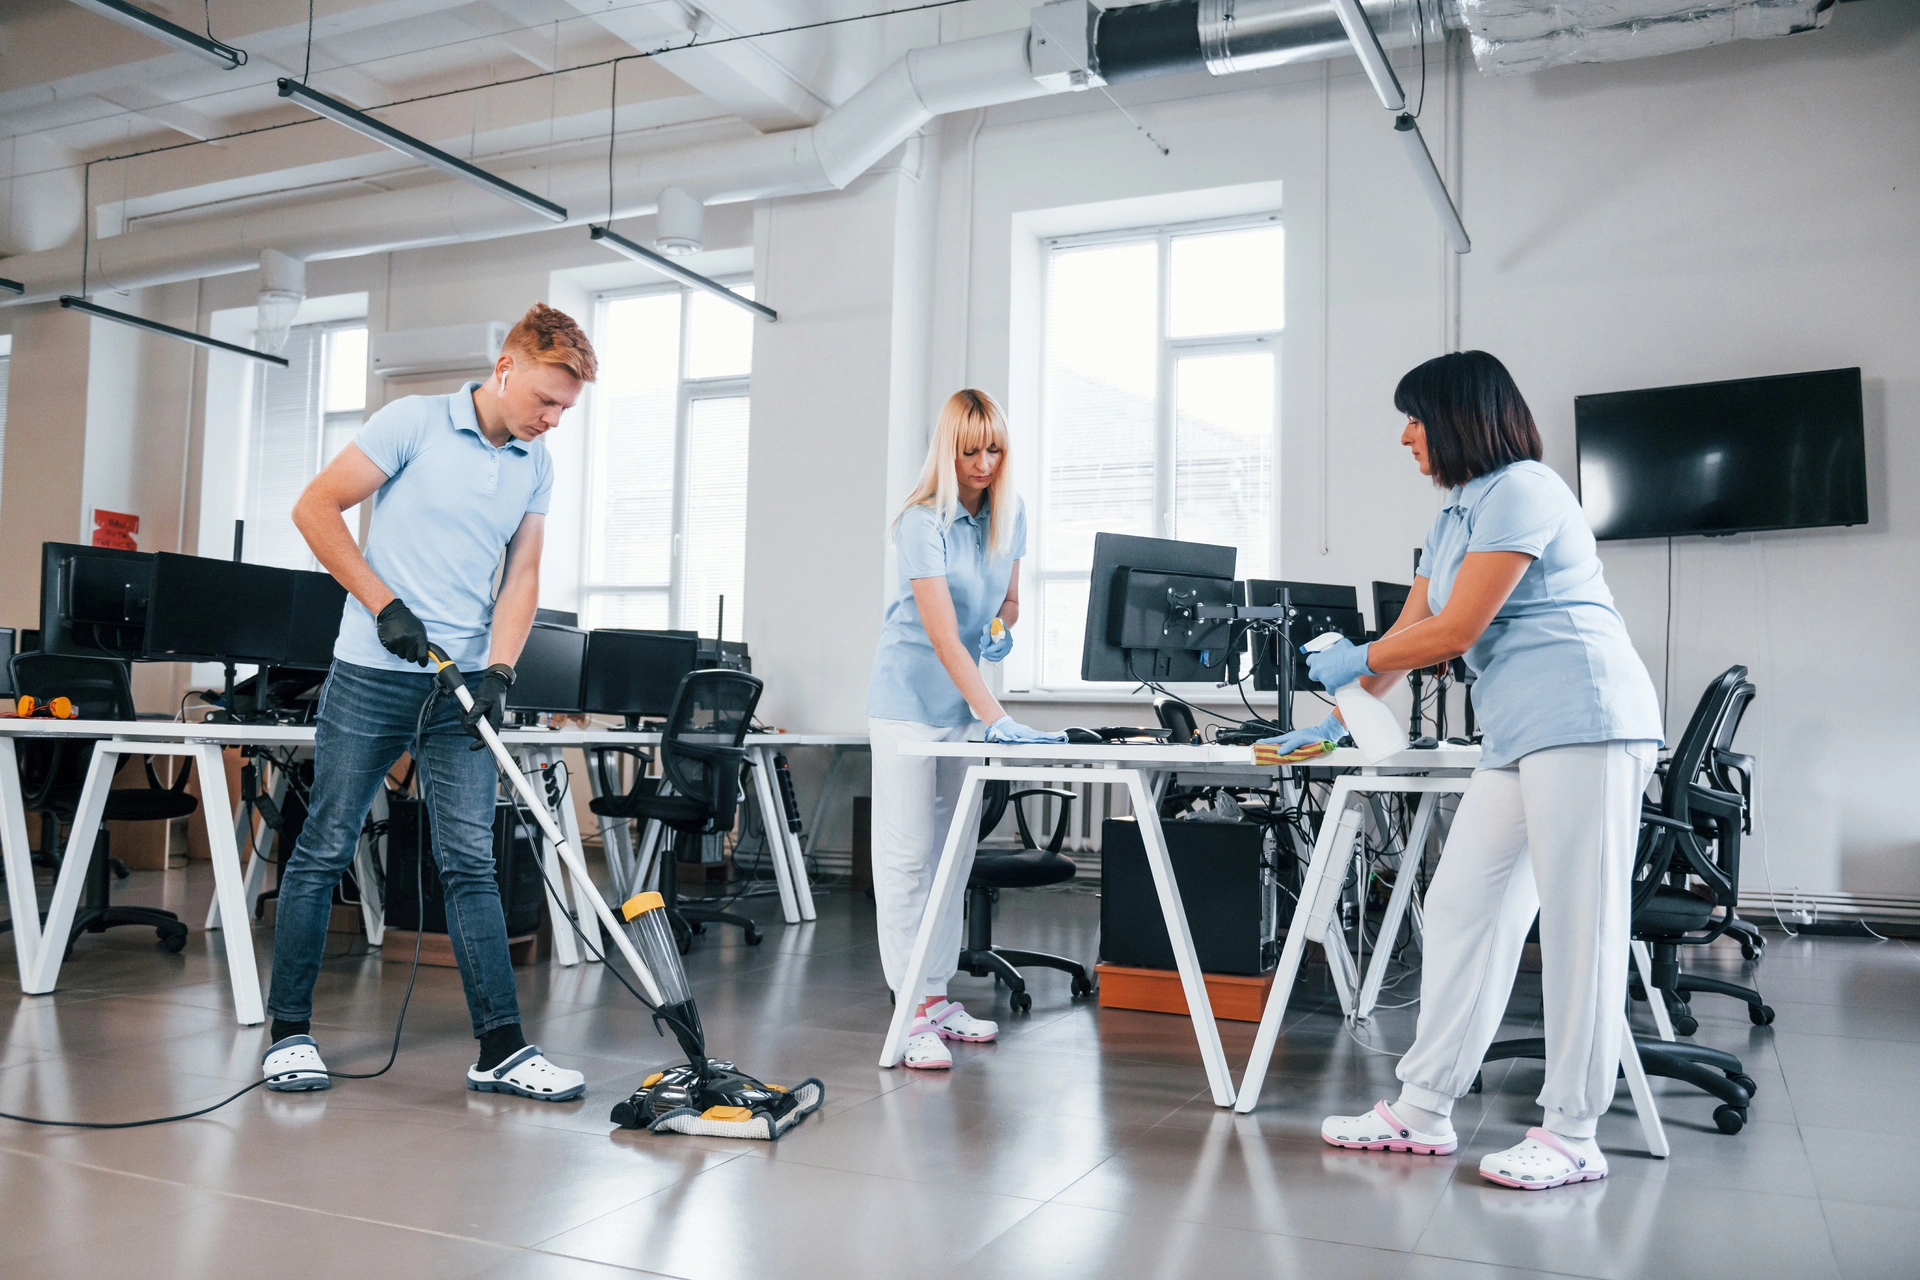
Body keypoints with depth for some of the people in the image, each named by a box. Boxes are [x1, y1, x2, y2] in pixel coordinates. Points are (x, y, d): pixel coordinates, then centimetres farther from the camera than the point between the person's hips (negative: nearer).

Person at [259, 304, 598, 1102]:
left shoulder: (535, 466, 9)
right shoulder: (415, 423, -5)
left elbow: (521, 577, 8)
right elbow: (315, 507, -6)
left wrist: (498, 671, -6)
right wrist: (385, 603, -11)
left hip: (461, 682, 4)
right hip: (371, 674, -4)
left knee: (471, 863, 2)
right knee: (325, 849, 4)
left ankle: (500, 1046, 3)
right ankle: (290, 1030, 17)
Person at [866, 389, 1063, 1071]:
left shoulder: (1010, 512, 2)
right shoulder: (923, 522, -19)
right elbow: (944, 636, -27)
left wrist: (1004, 627, -6)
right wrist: (998, 719, -34)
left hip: (964, 697, 7)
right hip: (910, 697, -7)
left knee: (953, 850, 9)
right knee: (906, 853, -5)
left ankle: (938, 993, 18)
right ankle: (913, 1011, -2)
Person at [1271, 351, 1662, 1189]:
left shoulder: (1522, 490, -8)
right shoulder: (1456, 517, 22)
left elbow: (1456, 632, -11)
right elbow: (1409, 632, 24)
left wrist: (1355, 661, 3)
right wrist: (1337, 722, 25)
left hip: (1586, 720, -10)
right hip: (1520, 738, 10)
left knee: (1579, 924, -5)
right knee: (1461, 907, 6)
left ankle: (1573, 1136, 3)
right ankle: (1423, 1112, 11)